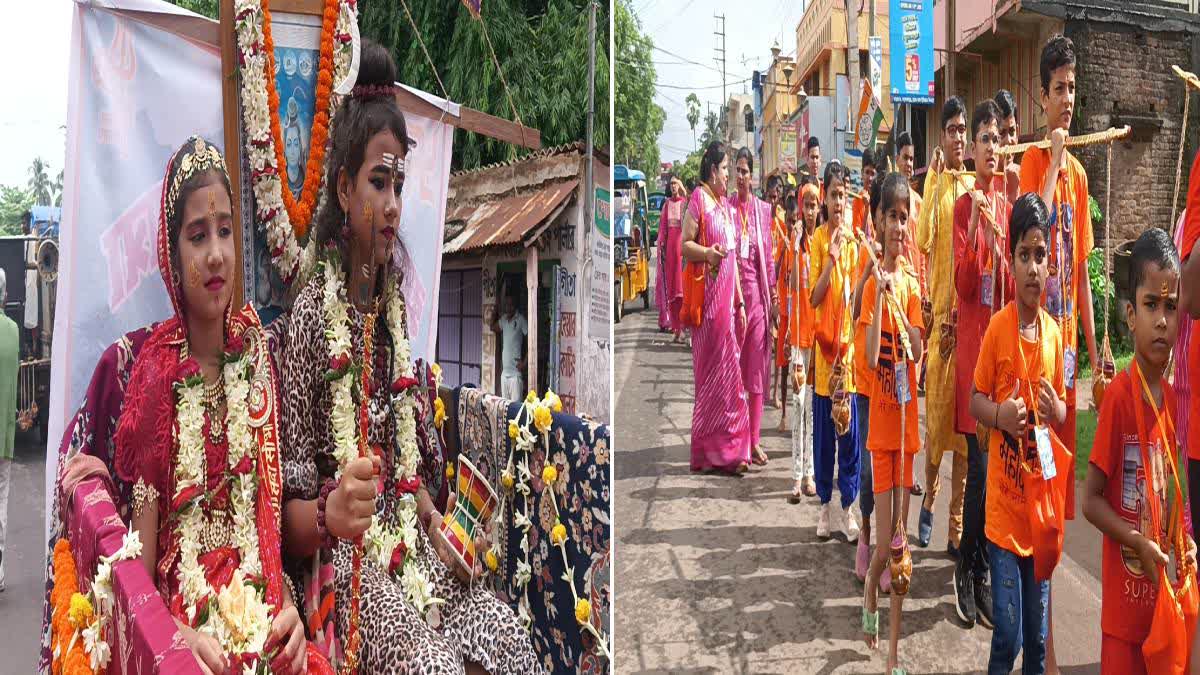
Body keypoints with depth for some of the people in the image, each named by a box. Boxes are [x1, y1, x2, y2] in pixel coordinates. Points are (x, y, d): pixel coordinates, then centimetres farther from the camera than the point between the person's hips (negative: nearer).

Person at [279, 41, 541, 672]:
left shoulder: (395, 308, 10)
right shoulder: (311, 313, -10)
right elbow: (289, 512, -10)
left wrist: (439, 527, 3)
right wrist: (331, 515, -30)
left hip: (410, 545, 6)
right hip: (345, 560, -6)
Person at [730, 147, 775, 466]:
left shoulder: (763, 210, 7)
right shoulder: (727, 206, 4)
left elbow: (769, 256, 8)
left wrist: (774, 297, 5)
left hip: (757, 289, 1)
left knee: (757, 365, 4)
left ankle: (754, 439, 10)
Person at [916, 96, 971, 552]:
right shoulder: (934, 182, 4)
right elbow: (923, 241, -9)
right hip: (940, 308, -2)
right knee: (937, 409, 1)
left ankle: (956, 522, 12)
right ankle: (929, 497, 25)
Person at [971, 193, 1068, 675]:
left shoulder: (1054, 332, 2)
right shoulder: (997, 328, -8)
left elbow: (1063, 412, 12)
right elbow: (974, 402, -1)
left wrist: (1056, 410, -10)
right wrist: (1000, 413, -20)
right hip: (1003, 505, -4)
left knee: (1038, 635, 14)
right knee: (1007, 634, -1)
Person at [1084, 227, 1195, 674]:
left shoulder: (1175, 395, 2)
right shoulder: (1118, 394, -15)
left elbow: (1171, 494, 13)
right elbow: (1090, 500, -11)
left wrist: (1185, 544, -2)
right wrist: (1139, 543, -20)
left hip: (1166, 593, 6)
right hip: (1124, 596, -6)